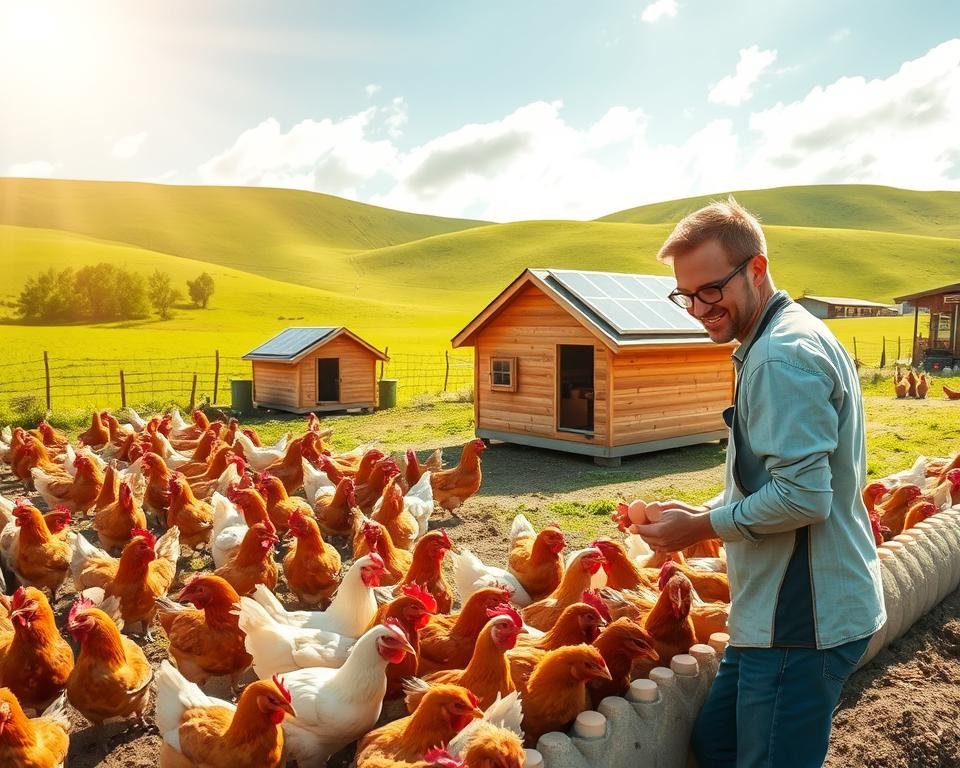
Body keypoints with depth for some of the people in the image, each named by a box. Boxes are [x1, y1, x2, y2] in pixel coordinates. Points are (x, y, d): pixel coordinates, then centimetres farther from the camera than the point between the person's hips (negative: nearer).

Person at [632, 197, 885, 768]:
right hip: (782, 607, 10)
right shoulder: (787, 338, 13)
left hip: (802, 619, -10)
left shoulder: (783, 356, -20)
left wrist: (704, 526, -15)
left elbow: (803, 496, -27)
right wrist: (703, 512, 6)